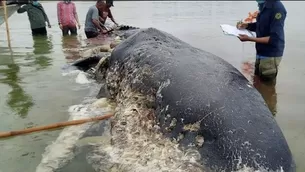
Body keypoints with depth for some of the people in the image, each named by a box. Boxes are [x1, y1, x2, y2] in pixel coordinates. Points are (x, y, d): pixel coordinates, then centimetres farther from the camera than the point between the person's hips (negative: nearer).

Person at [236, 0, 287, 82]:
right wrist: (246, 25, 0)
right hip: (260, 53, 8)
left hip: (270, 55, -8)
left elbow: (274, 38, -25)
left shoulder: (277, 8, -23)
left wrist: (249, 39, -27)